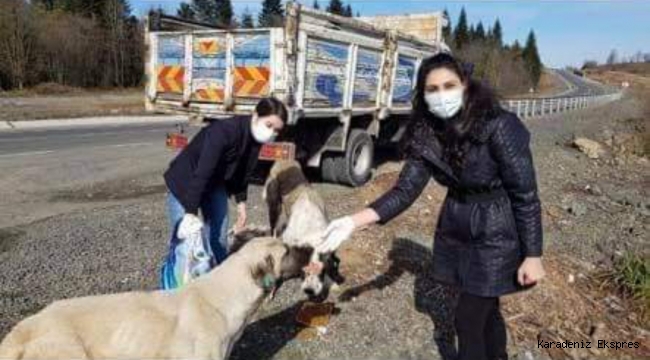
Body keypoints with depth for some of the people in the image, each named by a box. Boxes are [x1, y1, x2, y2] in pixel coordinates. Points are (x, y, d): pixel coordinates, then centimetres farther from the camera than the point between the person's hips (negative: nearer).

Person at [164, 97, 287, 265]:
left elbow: (243, 172, 2)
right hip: (185, 182, -6)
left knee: (219, 239, 7)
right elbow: (202, 174, -37)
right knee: (184, 238, -7)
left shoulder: (256, 138, -13)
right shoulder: (224, 131, -35)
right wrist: (190, 212, -38)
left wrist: (241, 203, 5)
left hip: (215, 185, 7)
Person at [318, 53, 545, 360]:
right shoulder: (426, 134, -9)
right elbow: (405, 190, -11)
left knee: (467, 318, 1)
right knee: (485, 308, 24)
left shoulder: (497, 126, -25)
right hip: (455, 230, 5)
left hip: (496, 233, -5)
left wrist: (533, 255, -16)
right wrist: (354, 222, -21)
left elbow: (525, 194, -19)